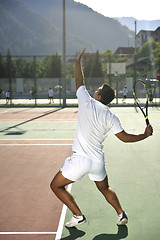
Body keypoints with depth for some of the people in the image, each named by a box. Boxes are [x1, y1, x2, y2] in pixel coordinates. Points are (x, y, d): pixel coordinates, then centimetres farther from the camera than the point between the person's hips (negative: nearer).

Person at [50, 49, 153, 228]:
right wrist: (145, 135, 15)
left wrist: (78, 60, 19)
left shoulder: (87, 103, -8)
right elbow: (125, 138, 2)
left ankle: (78, 216, 9)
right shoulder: (111, 118, -1)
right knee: (105, 189, 31)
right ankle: (121, 214, 29)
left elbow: (79, 81, 5)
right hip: (98, 161, 5)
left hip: (80, 159, -5)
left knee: (56, 186, 12)